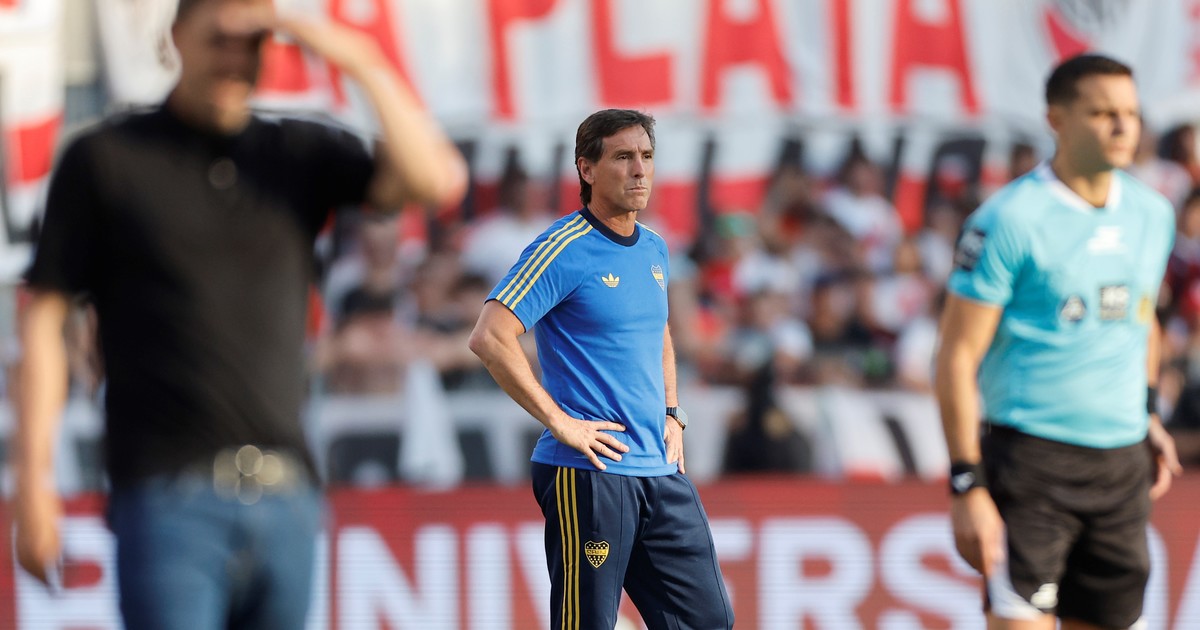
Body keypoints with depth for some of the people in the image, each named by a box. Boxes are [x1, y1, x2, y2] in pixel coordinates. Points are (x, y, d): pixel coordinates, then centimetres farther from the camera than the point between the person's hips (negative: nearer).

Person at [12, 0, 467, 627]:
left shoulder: (300, 154, 12)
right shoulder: (103, 159, 3)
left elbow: (436, 180, -2)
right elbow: (43, 320, 2)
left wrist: (359, 61, -10)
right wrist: (33, 482, -6)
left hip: (285, 500, 4)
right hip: (166, 498, -4)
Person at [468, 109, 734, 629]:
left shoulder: (654, 250, 14)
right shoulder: (563, 250, -10)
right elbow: (489, 338, -19)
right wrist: (560, 423, -17)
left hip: (660, 470, 7)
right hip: (587, 474, -7)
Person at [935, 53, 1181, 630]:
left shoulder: (1152, 214, 9)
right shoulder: (1011, 220, -11)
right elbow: (958, 357, -11)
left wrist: (1148, 414, 17)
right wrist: (968, 485, -15)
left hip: (1121, 462, 6)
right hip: (1031, 453, -6)